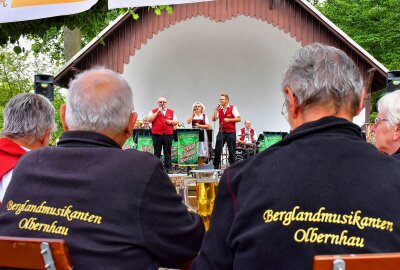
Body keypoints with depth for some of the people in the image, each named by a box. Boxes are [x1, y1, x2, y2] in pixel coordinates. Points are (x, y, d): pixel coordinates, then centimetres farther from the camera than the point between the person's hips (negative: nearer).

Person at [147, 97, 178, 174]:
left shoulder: (171, 112, 15)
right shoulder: (153, 111, 9)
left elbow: (176, 122, 14)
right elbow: (149, 120, -7)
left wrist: (171, 121, -7)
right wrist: (157, 112, -8)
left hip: (168, 135, 2)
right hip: (157, 135, -1)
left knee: (167, 152, 4)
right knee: (157, 152, 3)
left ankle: (168, 168, 7)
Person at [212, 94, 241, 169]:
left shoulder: (233, 108, 0)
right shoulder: (219, 109, 9)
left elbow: (238, 119, -5)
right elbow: (214, 119, -2)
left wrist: (229, 120, -13)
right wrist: (216, 110, -9)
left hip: (231, 132, -3)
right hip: (221, 131, 3)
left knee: (232, 151, 3)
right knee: (217, 150, 1)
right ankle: (215, 167, 10)